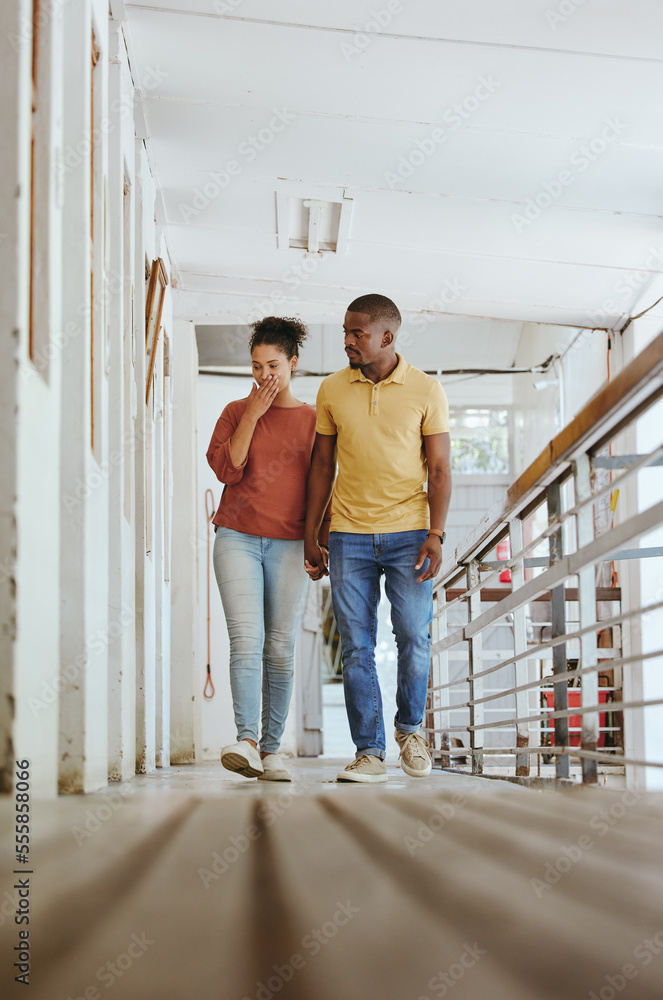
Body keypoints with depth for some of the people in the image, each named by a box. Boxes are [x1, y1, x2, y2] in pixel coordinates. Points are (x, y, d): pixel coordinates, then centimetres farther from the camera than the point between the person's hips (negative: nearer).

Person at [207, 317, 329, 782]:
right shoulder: (235, 412, 10)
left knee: (280, 650, 0)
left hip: (289, 545, 1)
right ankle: (247, 742, -23)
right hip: (237, 538, -1)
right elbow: (226, 468, -4)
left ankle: (271, 749, 8)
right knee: (246, 641, -15)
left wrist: (326, 543, 5)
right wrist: (252, 415, -7)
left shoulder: (313, 420, 10)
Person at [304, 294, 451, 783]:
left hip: (409, 532, -2)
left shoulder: (426, 390, 0)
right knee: (357, 647, -1)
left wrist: (435, 534, -10)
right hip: (349, 535, 2)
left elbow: (440, 468, 1)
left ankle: (410, 727, 21)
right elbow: (322, 466, 12)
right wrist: (310, 537, 9)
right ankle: (370, 753, 4)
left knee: (414, 638, -4)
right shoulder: (332, 390, 7)